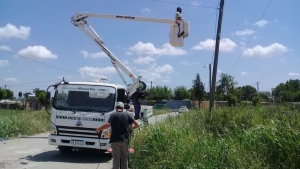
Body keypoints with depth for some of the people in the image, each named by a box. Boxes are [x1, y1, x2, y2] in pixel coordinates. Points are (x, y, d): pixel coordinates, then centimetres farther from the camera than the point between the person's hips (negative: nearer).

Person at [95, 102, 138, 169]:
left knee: (116, 158, 2)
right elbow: (136, 124, 6)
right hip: (125, 140, 3)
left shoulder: (113, 115, -4)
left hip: (116, 140, -3)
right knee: (124, 158, 13)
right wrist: (132, 128, 27)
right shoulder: (127, 115, 6)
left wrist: (98, 129, -5)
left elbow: (108, 124, -18)